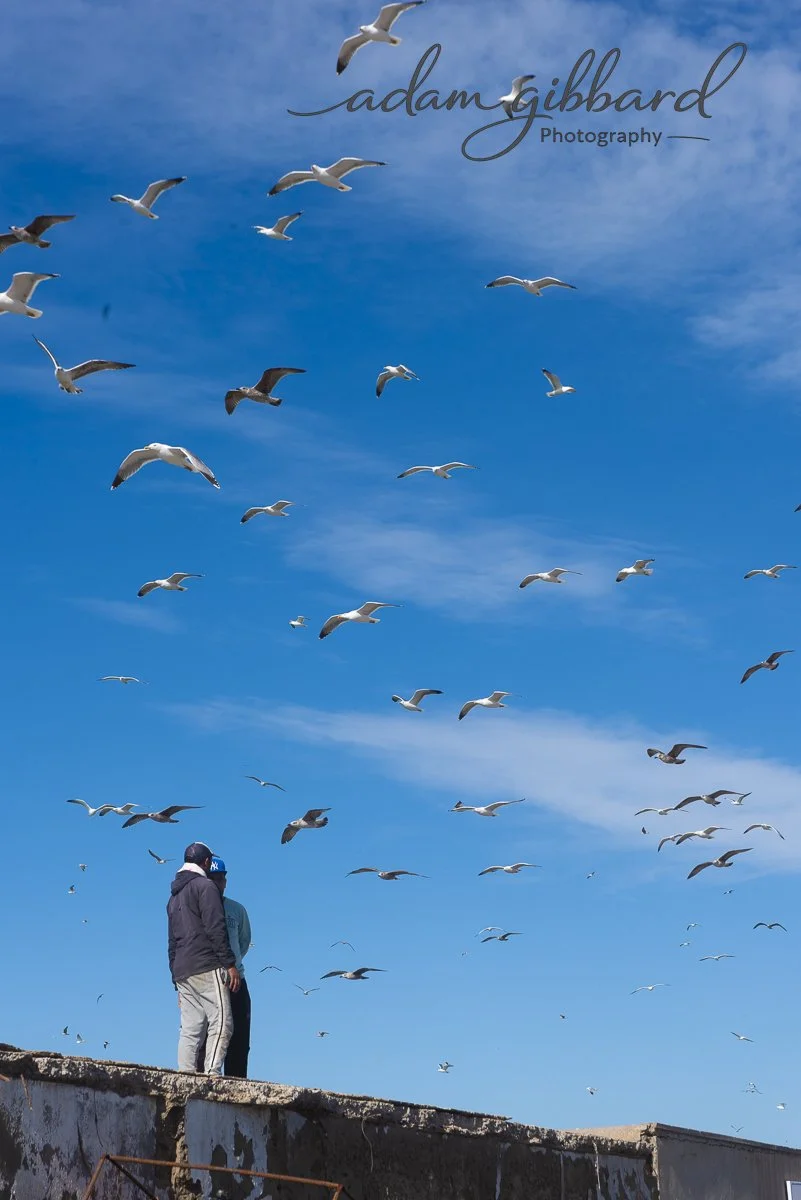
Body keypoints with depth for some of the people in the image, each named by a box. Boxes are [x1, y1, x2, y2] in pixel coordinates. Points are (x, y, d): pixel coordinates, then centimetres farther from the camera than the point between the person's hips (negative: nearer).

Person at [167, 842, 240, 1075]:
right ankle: (212, 1076, -23)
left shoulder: (174, 896, 25)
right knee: (221, 1023, -12)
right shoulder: (205, 886, -2)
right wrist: (230, 964, -13)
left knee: (190, 1030, 5)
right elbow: (216, 928, -12)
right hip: (206, 968, -8)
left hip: (181, 972, 8)